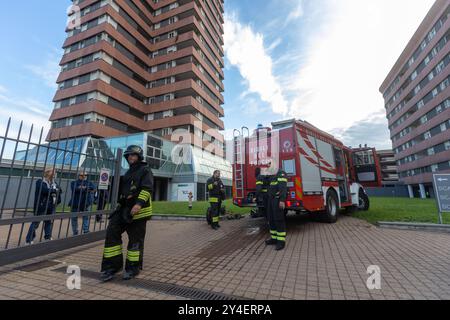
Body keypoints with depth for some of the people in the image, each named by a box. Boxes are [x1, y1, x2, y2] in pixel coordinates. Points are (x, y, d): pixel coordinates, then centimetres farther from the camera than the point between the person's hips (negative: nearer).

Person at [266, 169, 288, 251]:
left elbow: (283, 187, -20)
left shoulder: (281, 173, -9)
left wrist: (282, 200, -29)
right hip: (271, 199, 9)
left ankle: (281, 241, 2)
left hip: (278, 200, -9)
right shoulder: (272, 176, 20)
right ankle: (274, 238, 20)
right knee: (271, 220, 11)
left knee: (279, 220, -5)